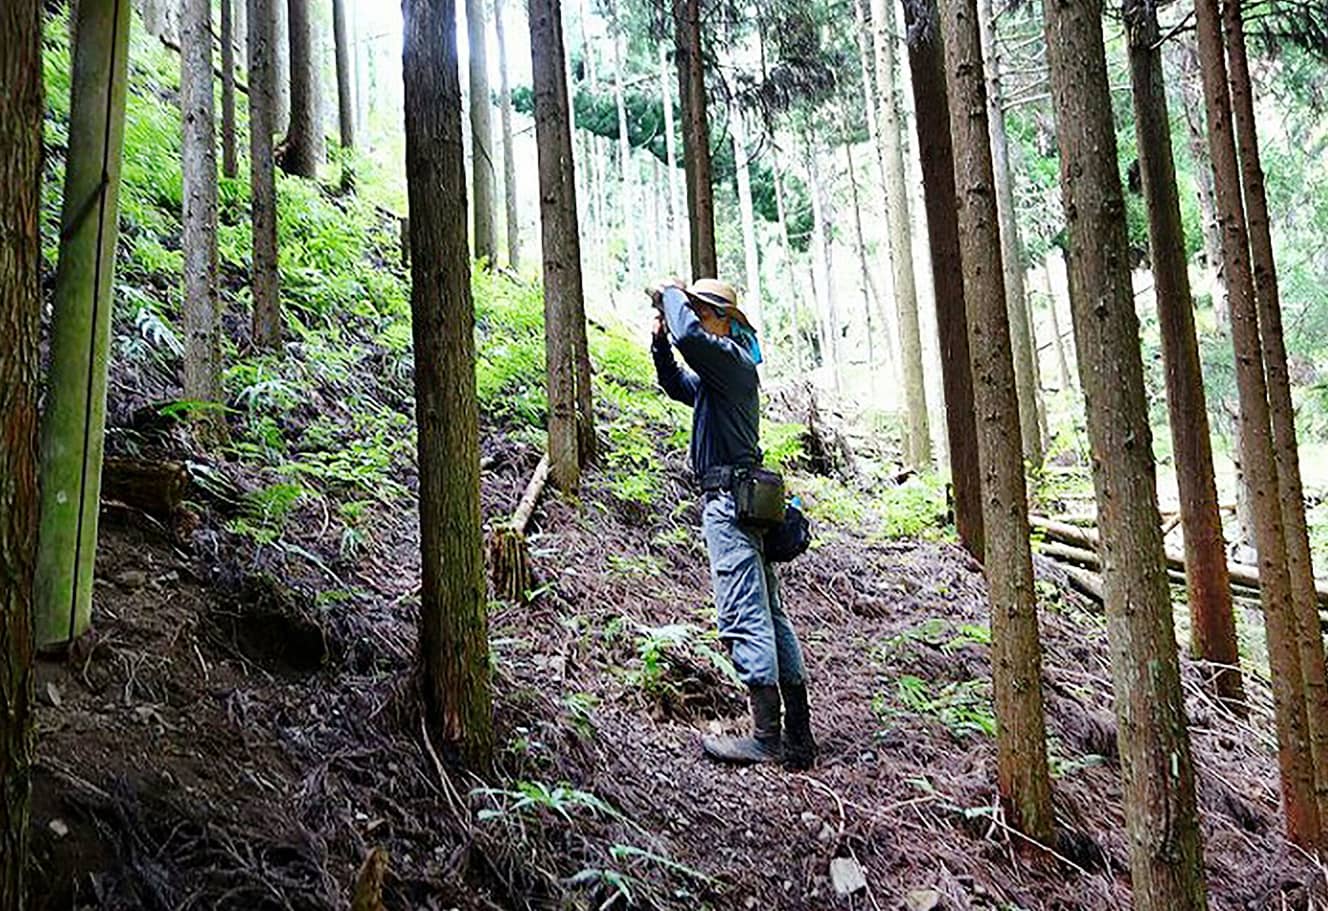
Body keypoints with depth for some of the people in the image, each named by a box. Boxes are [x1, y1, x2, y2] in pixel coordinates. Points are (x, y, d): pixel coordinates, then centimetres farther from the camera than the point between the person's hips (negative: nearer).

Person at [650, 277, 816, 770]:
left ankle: (766, 738, -7)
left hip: (729, 498, -11)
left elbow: (690, 335, -26)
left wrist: (670, 293, -7)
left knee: (744, 618, -10)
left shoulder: (730, 358, -8)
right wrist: (659, 341, 17)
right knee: (769, 616, 9)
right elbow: (676, 385, 34)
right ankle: (798, 736, 15)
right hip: (742, 500, 11)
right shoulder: (717, 370, 22)